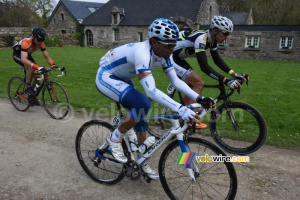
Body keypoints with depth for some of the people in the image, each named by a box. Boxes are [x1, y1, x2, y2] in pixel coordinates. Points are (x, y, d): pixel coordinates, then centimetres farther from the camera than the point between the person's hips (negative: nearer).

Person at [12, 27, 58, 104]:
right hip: (18, 54, -6)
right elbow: (24, 59, -52)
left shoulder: (41, 44, -22)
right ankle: (27, 88, -15)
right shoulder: (26, 42, -40)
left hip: (27, 54, 6)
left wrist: (53, 65, -39)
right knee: (31, 68, -34)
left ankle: (33, 95, 7)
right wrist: (37, 67, -63)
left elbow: (47, 56, -19)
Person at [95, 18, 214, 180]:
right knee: (143, 104, -28)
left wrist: (199, 98, -20)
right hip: (105, 77, -8)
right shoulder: (142, 52, -36)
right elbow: (151, 91, -44)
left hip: (121, 79, 8)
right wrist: (180, 109, -51)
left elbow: (176, 81, -9)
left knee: (139, 114, 4)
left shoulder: (163, 55, -11)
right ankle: (115, 139, -6)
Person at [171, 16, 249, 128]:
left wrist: (234, 74, 0)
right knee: (199, 83, -14)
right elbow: (204, 67, -35)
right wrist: (226, 81, -39)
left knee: (192, 84, 13)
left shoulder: (212, 40, 2)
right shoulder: (201, 39, -27)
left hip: (176, 57, 10)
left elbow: (217, 60, 10)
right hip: (168, 57, -10)